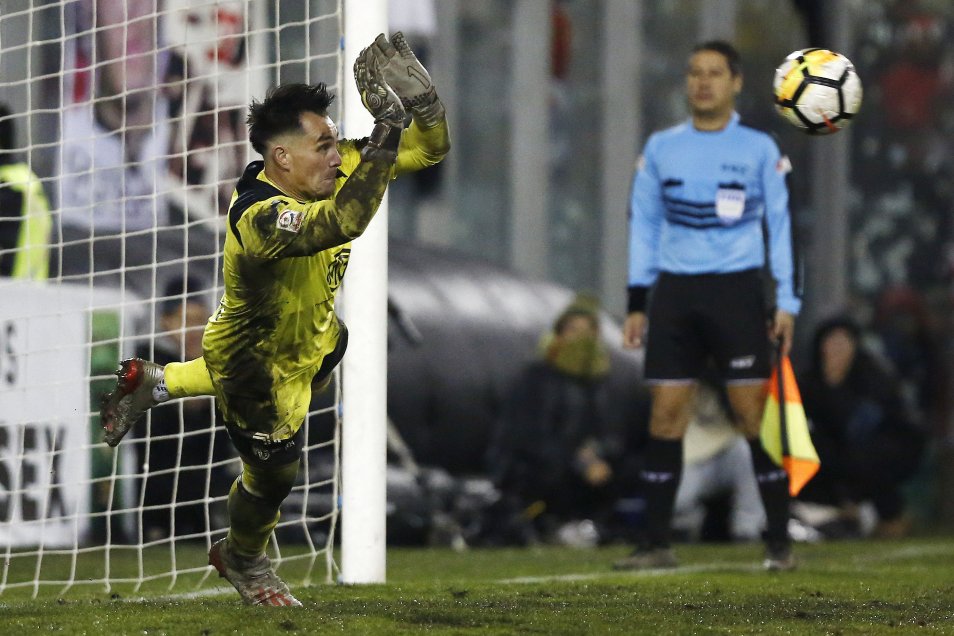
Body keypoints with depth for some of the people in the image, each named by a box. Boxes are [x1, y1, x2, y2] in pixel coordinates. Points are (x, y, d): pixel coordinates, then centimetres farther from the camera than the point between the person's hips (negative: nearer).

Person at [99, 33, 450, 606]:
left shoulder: (335, 167, -17)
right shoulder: (261, 217, -41)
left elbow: (429, 149, -11)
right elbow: (343, 221, -59)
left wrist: (423, 100, -33)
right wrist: (387, 130, -62)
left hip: (310, 332, 8)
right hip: (256, 360, -8)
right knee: (275, 472, 11)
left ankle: (154, 384, 43)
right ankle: (244, 560, 46)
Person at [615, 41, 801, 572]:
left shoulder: (759, 149, 3)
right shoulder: (661, 148, 10)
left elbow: (780, 225, 3)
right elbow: (643, 224, 13)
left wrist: (787, 302, -4)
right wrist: (637, 303, 7)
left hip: (738, 290, -3)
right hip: (675, 291, 3)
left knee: (756, 416, -6)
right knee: (665, 416, -1)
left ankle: (780, 542, 1)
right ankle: (657, 543, 4)